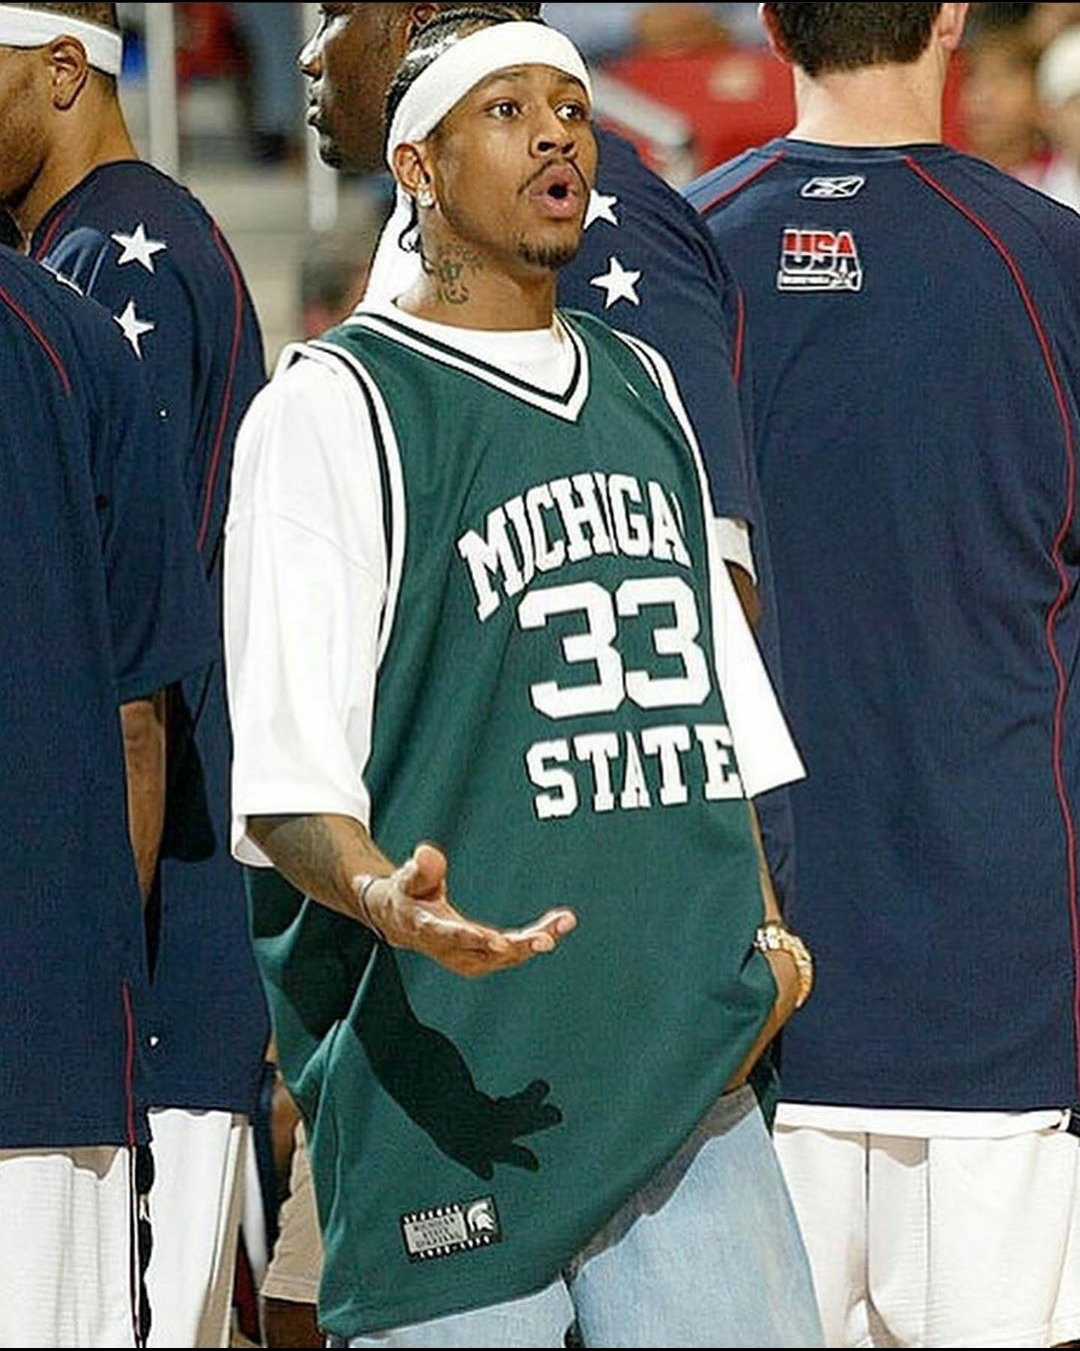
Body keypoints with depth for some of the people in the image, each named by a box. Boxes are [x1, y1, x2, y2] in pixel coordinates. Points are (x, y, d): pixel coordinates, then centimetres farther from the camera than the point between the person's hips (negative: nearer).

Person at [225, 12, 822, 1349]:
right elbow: (283, 780, -12)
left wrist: (763, 923, 17)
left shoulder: (642, 388, 19)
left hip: (688, 1085, 6)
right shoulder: (335, 404, -4)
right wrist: (387, 901, -31)